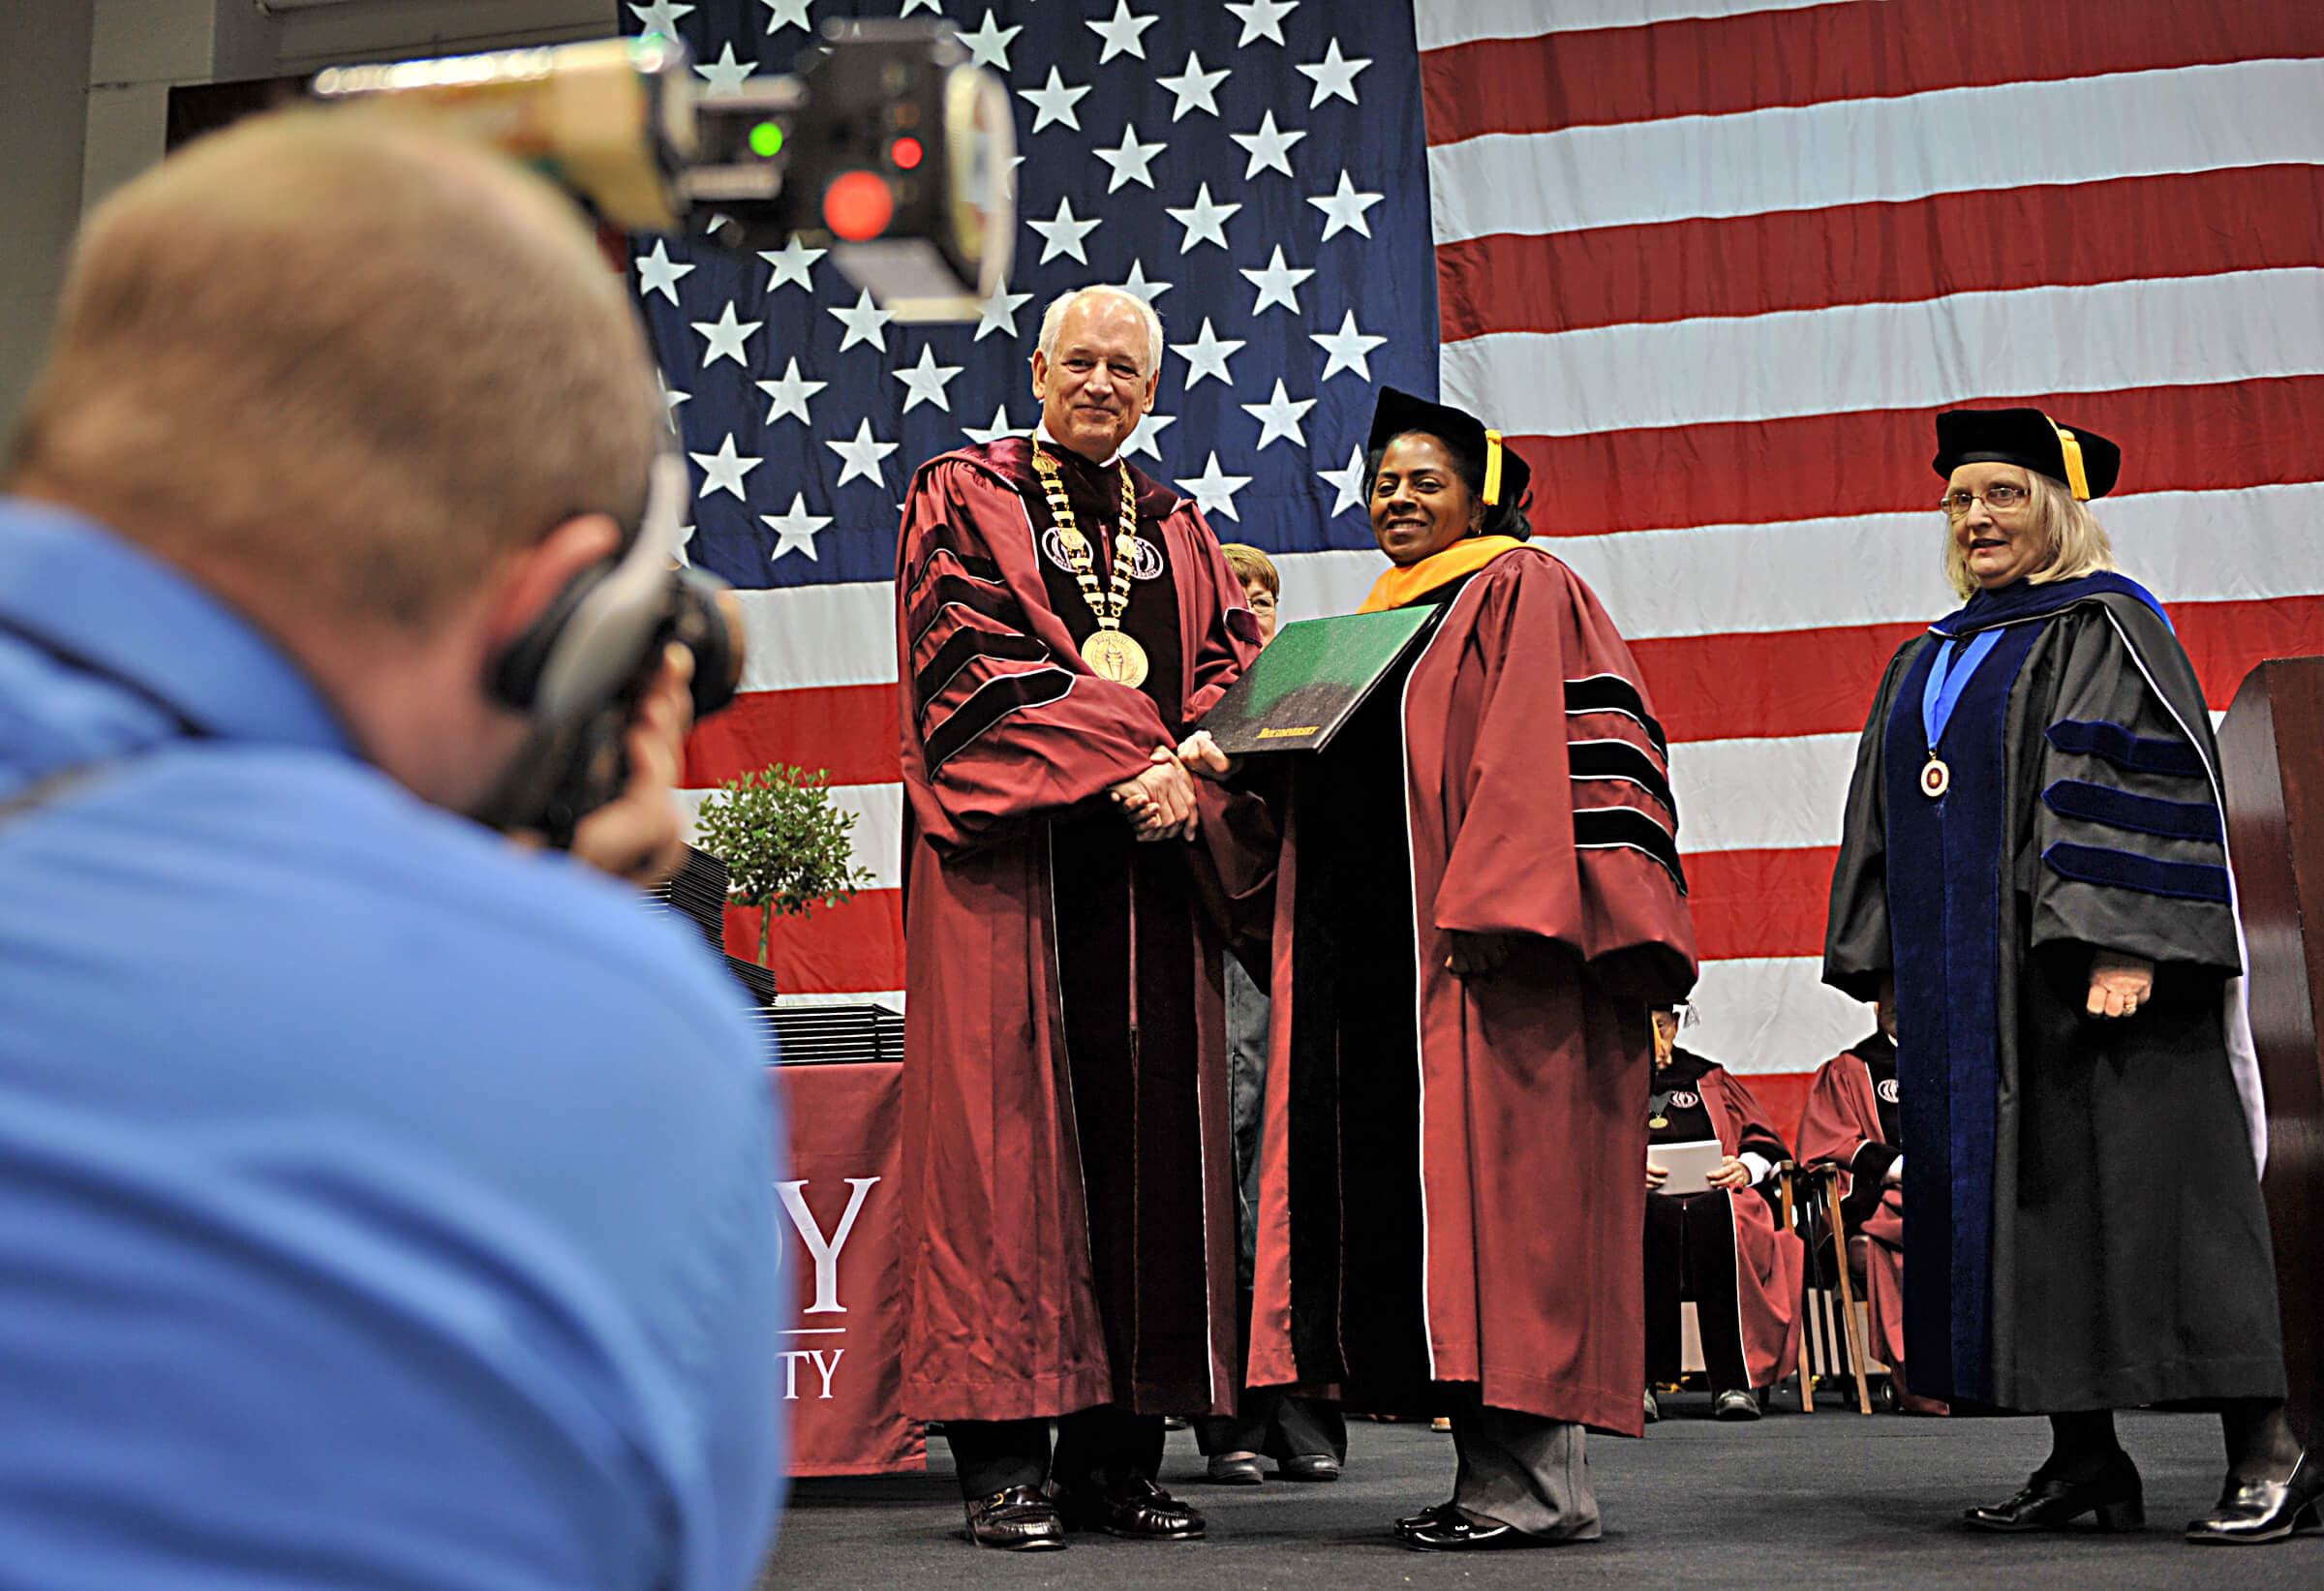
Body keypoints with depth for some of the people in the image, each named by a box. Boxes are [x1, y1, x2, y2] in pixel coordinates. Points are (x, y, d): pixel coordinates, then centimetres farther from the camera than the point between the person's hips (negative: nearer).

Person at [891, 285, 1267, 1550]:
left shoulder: (1179, 532, 22)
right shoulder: (964, 498, 9)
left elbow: (1233, 674, 12)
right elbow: (970, 663, -5)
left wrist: (1186, 774, -10)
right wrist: (1121, 766, -14)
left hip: (1154, 868, 4)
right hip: (1011, 855, -4)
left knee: (1147, 1144, -1)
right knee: (1007, 1133, -8)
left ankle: (1119, 1454, 4)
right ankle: (1003, 1456, -5)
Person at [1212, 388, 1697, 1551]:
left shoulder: (1522, 592, -1)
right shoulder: (1375, 625, 23)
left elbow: (1539, 757, -13)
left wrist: (1496, 910, -22)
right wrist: (1242, 765, 8)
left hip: (1483, 955, -8)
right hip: (1376, 965, 9)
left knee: (1497, 1194, -9)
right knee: (1408, 1197, 6)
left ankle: (1536, 1483, -5)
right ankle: (1493, 1473, 12)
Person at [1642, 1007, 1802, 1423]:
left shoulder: (1710, 1079, 26)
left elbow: (1765, 1140, 19)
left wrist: (1746, 1167, -4)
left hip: (1715, 1197, 1)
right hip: (1637, 1201, -1)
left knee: (1717, 1218, -37)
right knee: (1650, 1218, -38)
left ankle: (1733, 1382, -39)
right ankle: (1638, 1378, -41)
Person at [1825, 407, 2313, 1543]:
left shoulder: (2105, 628, -2)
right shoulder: (1930, 661, 19)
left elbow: (2143, 789, -13)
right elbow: (1891, 817, 19)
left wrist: (2122, 948, -23)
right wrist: (1893, 970, 12)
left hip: (2088, 977, -7)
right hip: (1968, 993, 7)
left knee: (2138, 1186, -8)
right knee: (2016, 1204, 6)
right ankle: (2084, 1460, 12)